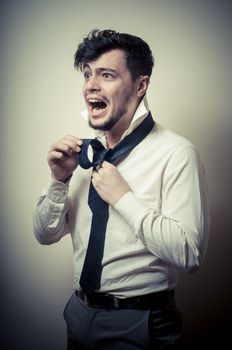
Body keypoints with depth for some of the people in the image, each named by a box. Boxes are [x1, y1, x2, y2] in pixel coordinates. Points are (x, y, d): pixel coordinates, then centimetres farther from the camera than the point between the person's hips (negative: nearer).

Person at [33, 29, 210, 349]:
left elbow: (189, 254, -23)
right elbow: (45, 235, 5)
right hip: (79, 312, 6)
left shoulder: (176, 154, -16)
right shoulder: (83, 151, 1)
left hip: (140, 324, -5)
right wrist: (60, 179, -11)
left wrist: (123, 197, -21)